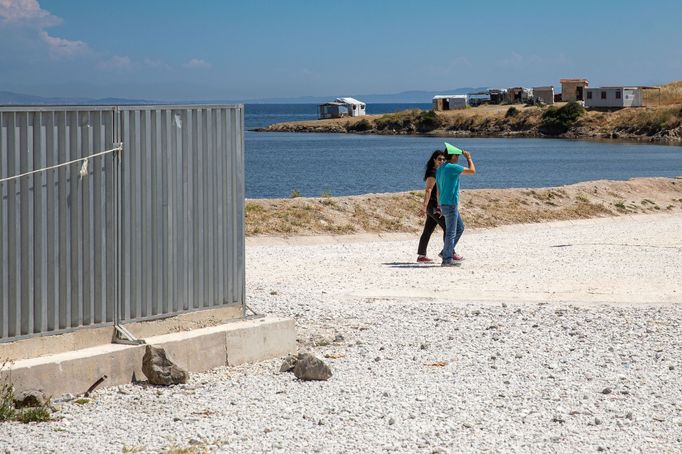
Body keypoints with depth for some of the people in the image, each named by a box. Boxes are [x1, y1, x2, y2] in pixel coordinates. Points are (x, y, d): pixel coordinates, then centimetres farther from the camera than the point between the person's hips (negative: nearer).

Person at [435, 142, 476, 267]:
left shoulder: (440, 169, 14)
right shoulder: (452, 167, -15)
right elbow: (472, 170, -10)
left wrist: (440, 206, 23)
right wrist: (468, 158, 5)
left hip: (444, 204, 10)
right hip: (450, 204, -10)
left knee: (460, 227, 21)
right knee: (451, 232, -5)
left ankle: (449, 251, 23)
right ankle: (447, 259, -3)